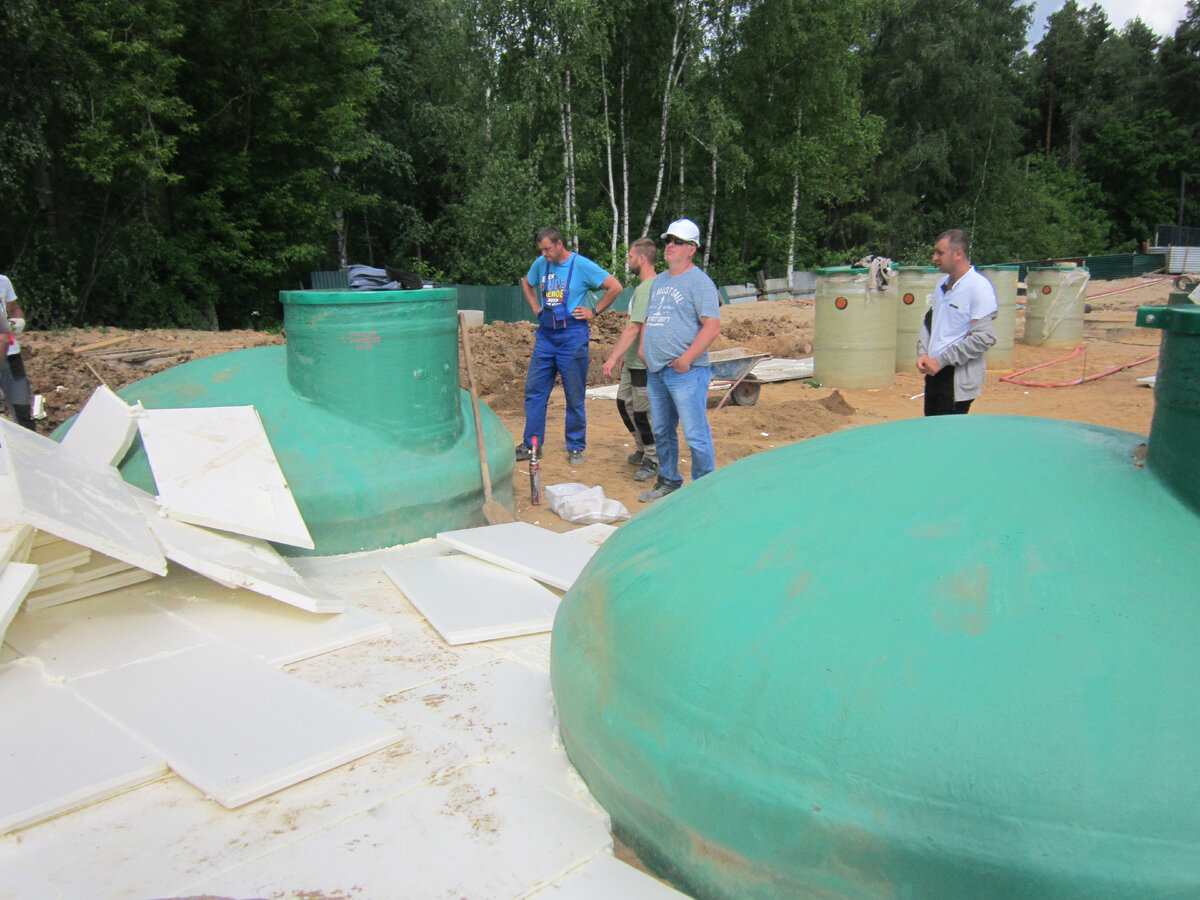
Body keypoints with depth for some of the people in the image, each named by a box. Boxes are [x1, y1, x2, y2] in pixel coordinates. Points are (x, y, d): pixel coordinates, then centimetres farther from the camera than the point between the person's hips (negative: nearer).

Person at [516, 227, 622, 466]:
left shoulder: (582, 265, -8)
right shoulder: (540, 264, 7)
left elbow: (615, 287, -7)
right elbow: (526, 284, 28)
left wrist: (594, 312, -6)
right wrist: (536, 308, 15)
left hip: (572, 336, -5)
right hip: (545, 335, 5)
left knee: (575, 396, 2)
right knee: (534, 391, 5)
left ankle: (576, 448, 14)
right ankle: (531, 444, 15)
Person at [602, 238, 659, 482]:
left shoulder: (646, 289, -20)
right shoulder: (646, 286, 13)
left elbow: (634, 328, -26)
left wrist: (613, 357, -26)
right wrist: (622, 354, 26)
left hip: (644, 364, -10)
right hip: (632, 361, 10)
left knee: (642, 413, -2)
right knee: (624, 403, 18)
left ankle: (652, 461, 12)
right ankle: (643, 450, 33)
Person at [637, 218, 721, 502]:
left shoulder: (699, 282, -8)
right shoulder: (659, 280, 18)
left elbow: (713, 325, -16)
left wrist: (687, 358, -20)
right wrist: (643, 347, 11)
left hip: (686, 371, -8)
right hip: (655, 370, 8)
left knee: (695, 435, -6)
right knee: (662, 432, 16)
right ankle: (668, 482, 30)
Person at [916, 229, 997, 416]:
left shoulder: (980, 287, -13)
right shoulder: (942, 285, 12)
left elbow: (985, 337, -18)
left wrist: (942, 360, -17)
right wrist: (922, 352, 4)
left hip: (959, 379, -8)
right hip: (934, 373, 8)